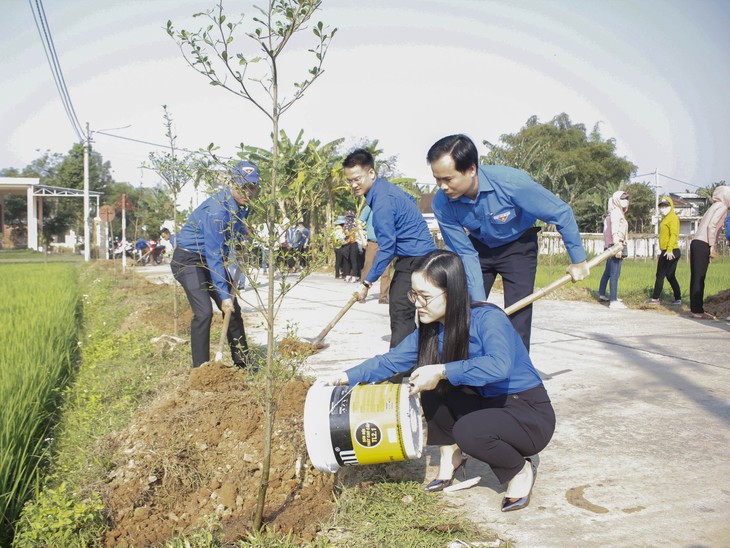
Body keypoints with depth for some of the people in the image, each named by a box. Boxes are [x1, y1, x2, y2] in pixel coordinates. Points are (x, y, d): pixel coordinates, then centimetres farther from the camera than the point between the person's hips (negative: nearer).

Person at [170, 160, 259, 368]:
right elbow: (214, 256, -29)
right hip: (188, 259, -9)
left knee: (233, 309, 7)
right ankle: (200, 369, -10)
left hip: (212, 259, 9)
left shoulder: (242, 206, -3)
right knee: (203, 312, -20)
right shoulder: (217, 210, -29)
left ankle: (243, 362, 17)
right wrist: (224, 294, -27)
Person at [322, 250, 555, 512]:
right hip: (487, 404, 7)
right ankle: (450, 454, 7)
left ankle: (521, 470, -2)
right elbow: (390, 361, 0)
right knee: (432, 388, -11)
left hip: (532, 415, -6)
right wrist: (342, 378, -10)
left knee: (467, 431, -32)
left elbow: (499, 365, -43)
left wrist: (442, 371, -40)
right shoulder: (431, 331, -2)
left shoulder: (488, 318, -24)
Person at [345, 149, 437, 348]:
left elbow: (386, 248, -24)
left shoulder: (382, 202, -23)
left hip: (415, 259, -11)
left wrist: (367, 283, -22)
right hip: (419, 252, 11)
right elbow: (412, 200, 25)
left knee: (400, 313, -16)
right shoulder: (385, 187, 8)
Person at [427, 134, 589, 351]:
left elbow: (561, 213, -22)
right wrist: (479, 302, -18)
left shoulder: (511, 182, -35)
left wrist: (578, 261, -12)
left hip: (518, 246, -3)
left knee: (517, 317, -12)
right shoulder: (442, 204, -25)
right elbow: (465, 254, -15)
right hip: (478, 246, 3)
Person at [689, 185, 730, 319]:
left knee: (697, 278, 9)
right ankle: (698, 310, -7)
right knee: (699, 278, -8)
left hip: (696, 243, 9)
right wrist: (712, 246, -13)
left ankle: (695, 308, 13)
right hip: (703, 244, -9)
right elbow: (711, 226, -15)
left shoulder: (715, 206, 22)